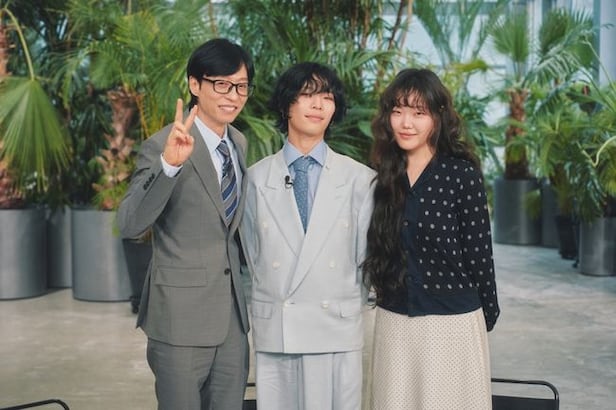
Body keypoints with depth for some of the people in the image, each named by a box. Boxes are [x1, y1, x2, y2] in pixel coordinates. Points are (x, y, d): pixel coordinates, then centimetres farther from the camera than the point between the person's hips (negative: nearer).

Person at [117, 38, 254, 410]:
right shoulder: (163, 145, -15)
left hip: (233, 312, 7)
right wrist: (169, 164, -39)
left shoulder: (240, 143, 7)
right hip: (182, 313, -6)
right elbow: (129, 224, -27)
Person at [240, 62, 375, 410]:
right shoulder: (257, 178, 4)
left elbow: (364, 257, 6)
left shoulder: (359, 178, 1)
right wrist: (276, 298, 9)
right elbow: (252, 255, 11)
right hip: (273, 329, 1)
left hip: (337, 329, -1)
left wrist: (345, 309, 8)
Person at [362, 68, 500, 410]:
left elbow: (478, 250, -5)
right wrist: (385, 293, 9)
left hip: (452, 321, -4)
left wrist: (487, 314, -1)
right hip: (392, 321, 4)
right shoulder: (385, 175, 6)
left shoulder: (462, 173, -9)